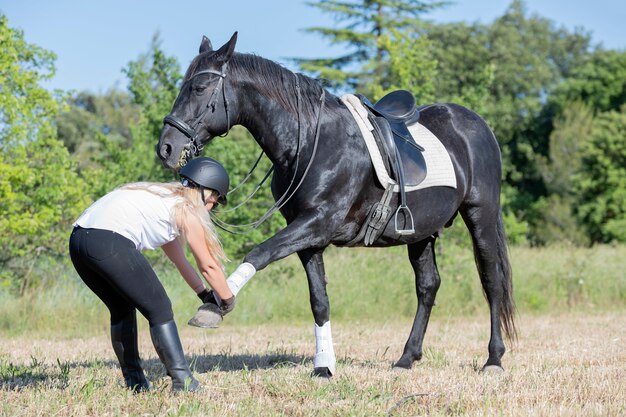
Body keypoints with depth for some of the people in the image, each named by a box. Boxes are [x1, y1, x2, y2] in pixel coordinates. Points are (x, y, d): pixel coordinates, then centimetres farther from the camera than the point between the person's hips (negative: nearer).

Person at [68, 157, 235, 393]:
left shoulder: (164, 197, 33)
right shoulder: (187, 210, 9)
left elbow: (179, 260, 43)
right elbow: (208, 266, 16)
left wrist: (204, 294, 49)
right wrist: (228, 300, 31)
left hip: (77, 238, 9)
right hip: (109, 242, -9)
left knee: (122, 309, 25)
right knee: (160, 311, 2)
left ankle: (134, 382, 25)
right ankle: (182, 382, -3)